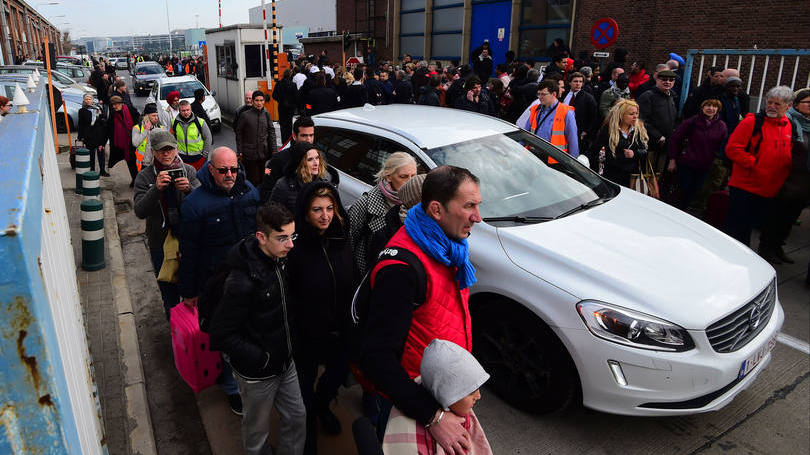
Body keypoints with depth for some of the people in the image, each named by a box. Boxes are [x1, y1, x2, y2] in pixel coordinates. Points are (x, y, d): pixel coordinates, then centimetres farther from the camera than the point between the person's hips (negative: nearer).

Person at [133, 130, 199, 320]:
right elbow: (140, 211, -15)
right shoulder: (144, 176, -5)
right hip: (160, 242, 0)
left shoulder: (188, 171, -3)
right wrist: (156, 188, -30)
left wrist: (189, 189, -31)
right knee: (169, 291, 13)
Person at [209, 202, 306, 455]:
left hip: (286, 364, 7)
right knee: (258, 432, 16)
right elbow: (222, 334, -23)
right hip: (257, 375, -7)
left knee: (297, 418, 19)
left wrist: (290, 343, 7)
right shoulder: (242, 280, -29)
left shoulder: (281, 260, -5)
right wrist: (260, 359, -21)